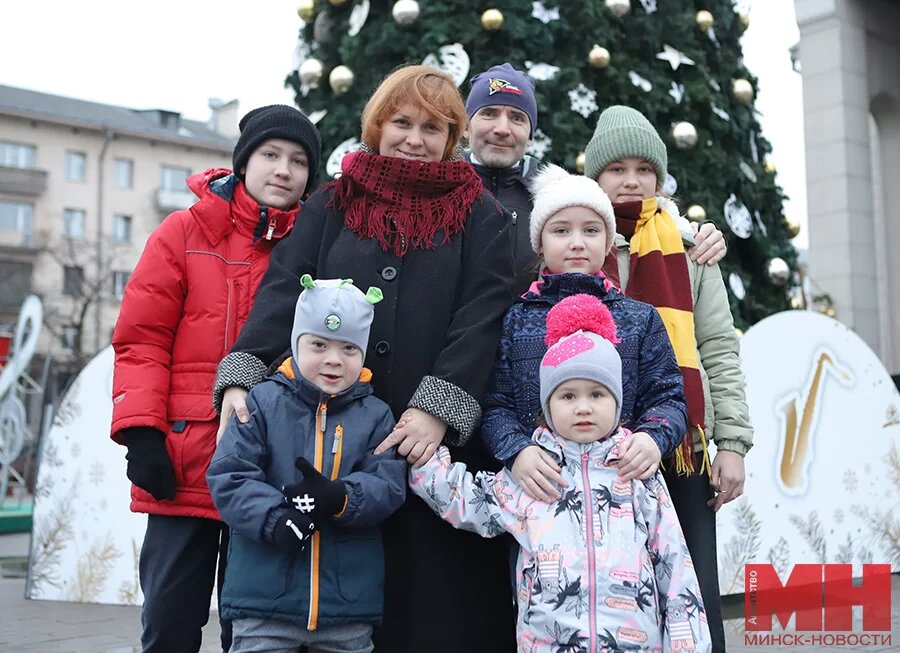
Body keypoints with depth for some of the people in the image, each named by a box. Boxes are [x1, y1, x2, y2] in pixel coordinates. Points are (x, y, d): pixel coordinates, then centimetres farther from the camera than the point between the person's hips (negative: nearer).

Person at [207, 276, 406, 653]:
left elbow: (389, 485, -7)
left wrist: (340, 499, -26)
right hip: (265, 594, -2)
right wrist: (274, 518, -23)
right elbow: (228, 475, -8)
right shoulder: (263, 403, -1)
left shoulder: (375, 416, 3)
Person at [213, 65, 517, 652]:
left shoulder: (478, 215, 8)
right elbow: (283, 291, 1)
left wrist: (438, 409, -18)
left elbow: (482, 317, -5)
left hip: (438, 440, -1)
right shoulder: (332, 206, 13)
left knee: (439, 599, 1)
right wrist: (242, 375, -15)